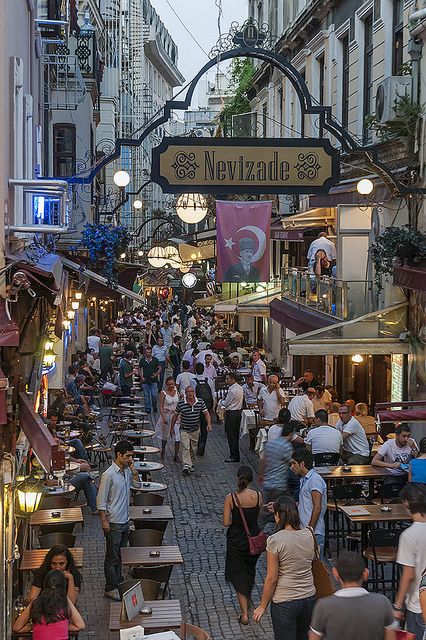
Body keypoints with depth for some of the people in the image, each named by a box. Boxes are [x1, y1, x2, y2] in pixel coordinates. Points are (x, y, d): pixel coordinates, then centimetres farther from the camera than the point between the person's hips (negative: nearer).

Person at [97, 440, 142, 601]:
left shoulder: (127, 471, 3)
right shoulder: (109, 475, -21)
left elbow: (138, 485, 13)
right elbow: (101, 501, -17)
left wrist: (133, 470, -3)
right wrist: (104, 521, -18)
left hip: (124, 520, 8)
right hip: (113, 523, -8)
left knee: (118, 553, 19)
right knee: (112, 556, 1)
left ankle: (119, 582, 31)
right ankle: (110, 589, 9)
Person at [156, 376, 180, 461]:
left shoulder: (176, 391, 3)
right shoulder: (163, 393, -10)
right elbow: (161, 407, -13)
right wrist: (164, 418, -23)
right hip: (166, 415, -2)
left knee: (177, 435, -8)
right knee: (165, 434, 13)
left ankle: (176, 455, -3)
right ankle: (163, 451, 38)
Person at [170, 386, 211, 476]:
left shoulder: (200, 402, -5)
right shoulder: (180, 403, -11)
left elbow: (206, 413, 0)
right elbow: (175, 416, 1)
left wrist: (209, 424, -15)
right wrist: (172, 428, 5)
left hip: (195, 430, 3)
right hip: (184, 430, -3)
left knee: (193, 448, 15)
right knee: (185, 448, -16)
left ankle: (192, 463, 35)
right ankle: (186, 466, -22)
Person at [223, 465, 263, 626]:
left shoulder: (230, 498, -19)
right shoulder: (258, 496, -12)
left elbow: (226, 523, -15)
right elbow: (257, 515, 3)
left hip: (236, 541, -3)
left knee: (239, 576, 8)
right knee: (250, 570, 27)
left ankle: (245, 614, 6)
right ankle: (247, 598, 50)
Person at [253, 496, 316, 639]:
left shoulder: (275, 540, -19)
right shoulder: (308, 535, -4)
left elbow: (272, 579, -15)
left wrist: (263, 606, -3)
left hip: (285, 603, -5)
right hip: (309, 598, 5)